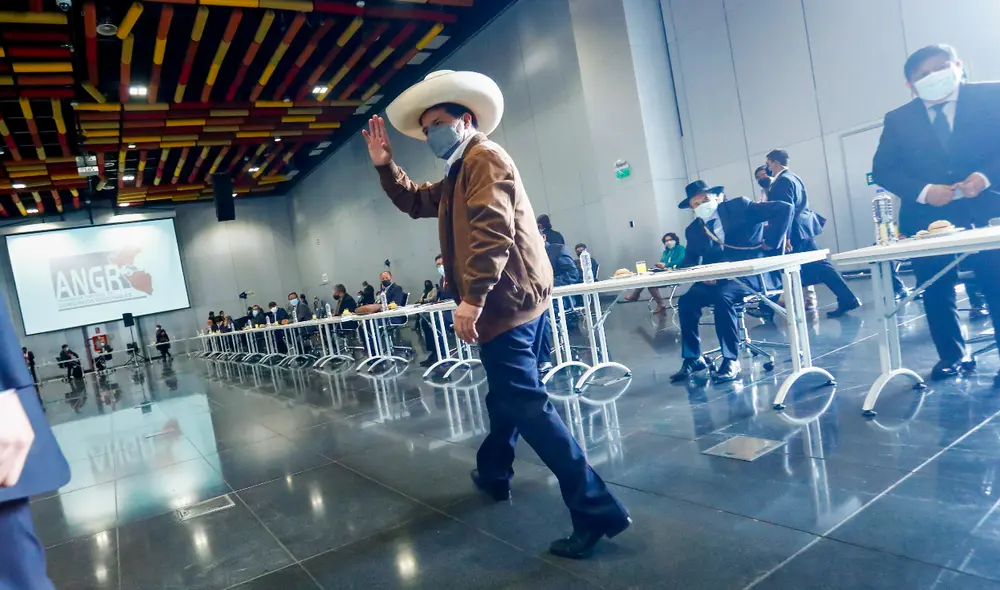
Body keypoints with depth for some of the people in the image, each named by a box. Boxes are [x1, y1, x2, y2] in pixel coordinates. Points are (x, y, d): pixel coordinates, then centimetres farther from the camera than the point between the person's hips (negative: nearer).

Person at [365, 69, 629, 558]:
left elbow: (492, 231, -23)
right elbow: (414, 202, 33)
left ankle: (596, 510, -11)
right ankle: (493, 472, 41)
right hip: (514, 299, 11)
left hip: (505, 300, -11)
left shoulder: (483, 157, -9)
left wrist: (471, 298, -27)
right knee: (507, 395, 22)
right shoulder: (459, 174, 23)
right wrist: (384, 165, 20)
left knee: (525, 405, -13)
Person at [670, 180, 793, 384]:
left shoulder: (739, 206, -3)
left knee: (722, 296, -34)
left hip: (751, 274, -5)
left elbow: (785, 208, -7)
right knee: (686, 301, -19)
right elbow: (689, 264, 8)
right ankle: (692, 359, -6)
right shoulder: (693, 230, 10)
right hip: (717, 279, 5)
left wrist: (770, 242, -11)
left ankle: (731, 360, -22)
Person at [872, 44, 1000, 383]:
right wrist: (923, 191, -14)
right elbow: (881, 170, 0)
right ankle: (952, 356, 25)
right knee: (935, 292, 9)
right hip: (927, 219, 2)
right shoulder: (898, 120, 7)